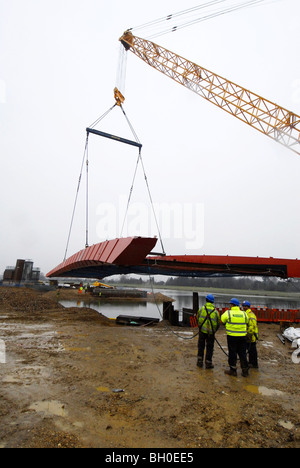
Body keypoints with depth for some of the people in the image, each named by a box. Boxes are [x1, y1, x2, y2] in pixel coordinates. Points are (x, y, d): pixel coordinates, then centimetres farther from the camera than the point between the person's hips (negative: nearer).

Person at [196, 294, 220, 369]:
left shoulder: (201, 309, -6)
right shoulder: (215, 311, -5)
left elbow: (198, 319, 4)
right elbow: (218, 324, 2)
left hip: (202, 331, 1)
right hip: (211, 332, 0)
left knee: (201, 346, 15)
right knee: (209, 348, 11)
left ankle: (200, 362, 20)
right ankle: (208, 363, 15)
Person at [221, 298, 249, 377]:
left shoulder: (228, 313, -10)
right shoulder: (244, 314, 0)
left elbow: (222, 319, 1)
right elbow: (247, 322, 13)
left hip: (232, 336, -3)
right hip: (242, 337, 3)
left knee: (232, 353, 8)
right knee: (242, 353, 13)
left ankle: (233, 370, 16)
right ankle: (245, 371, 19)